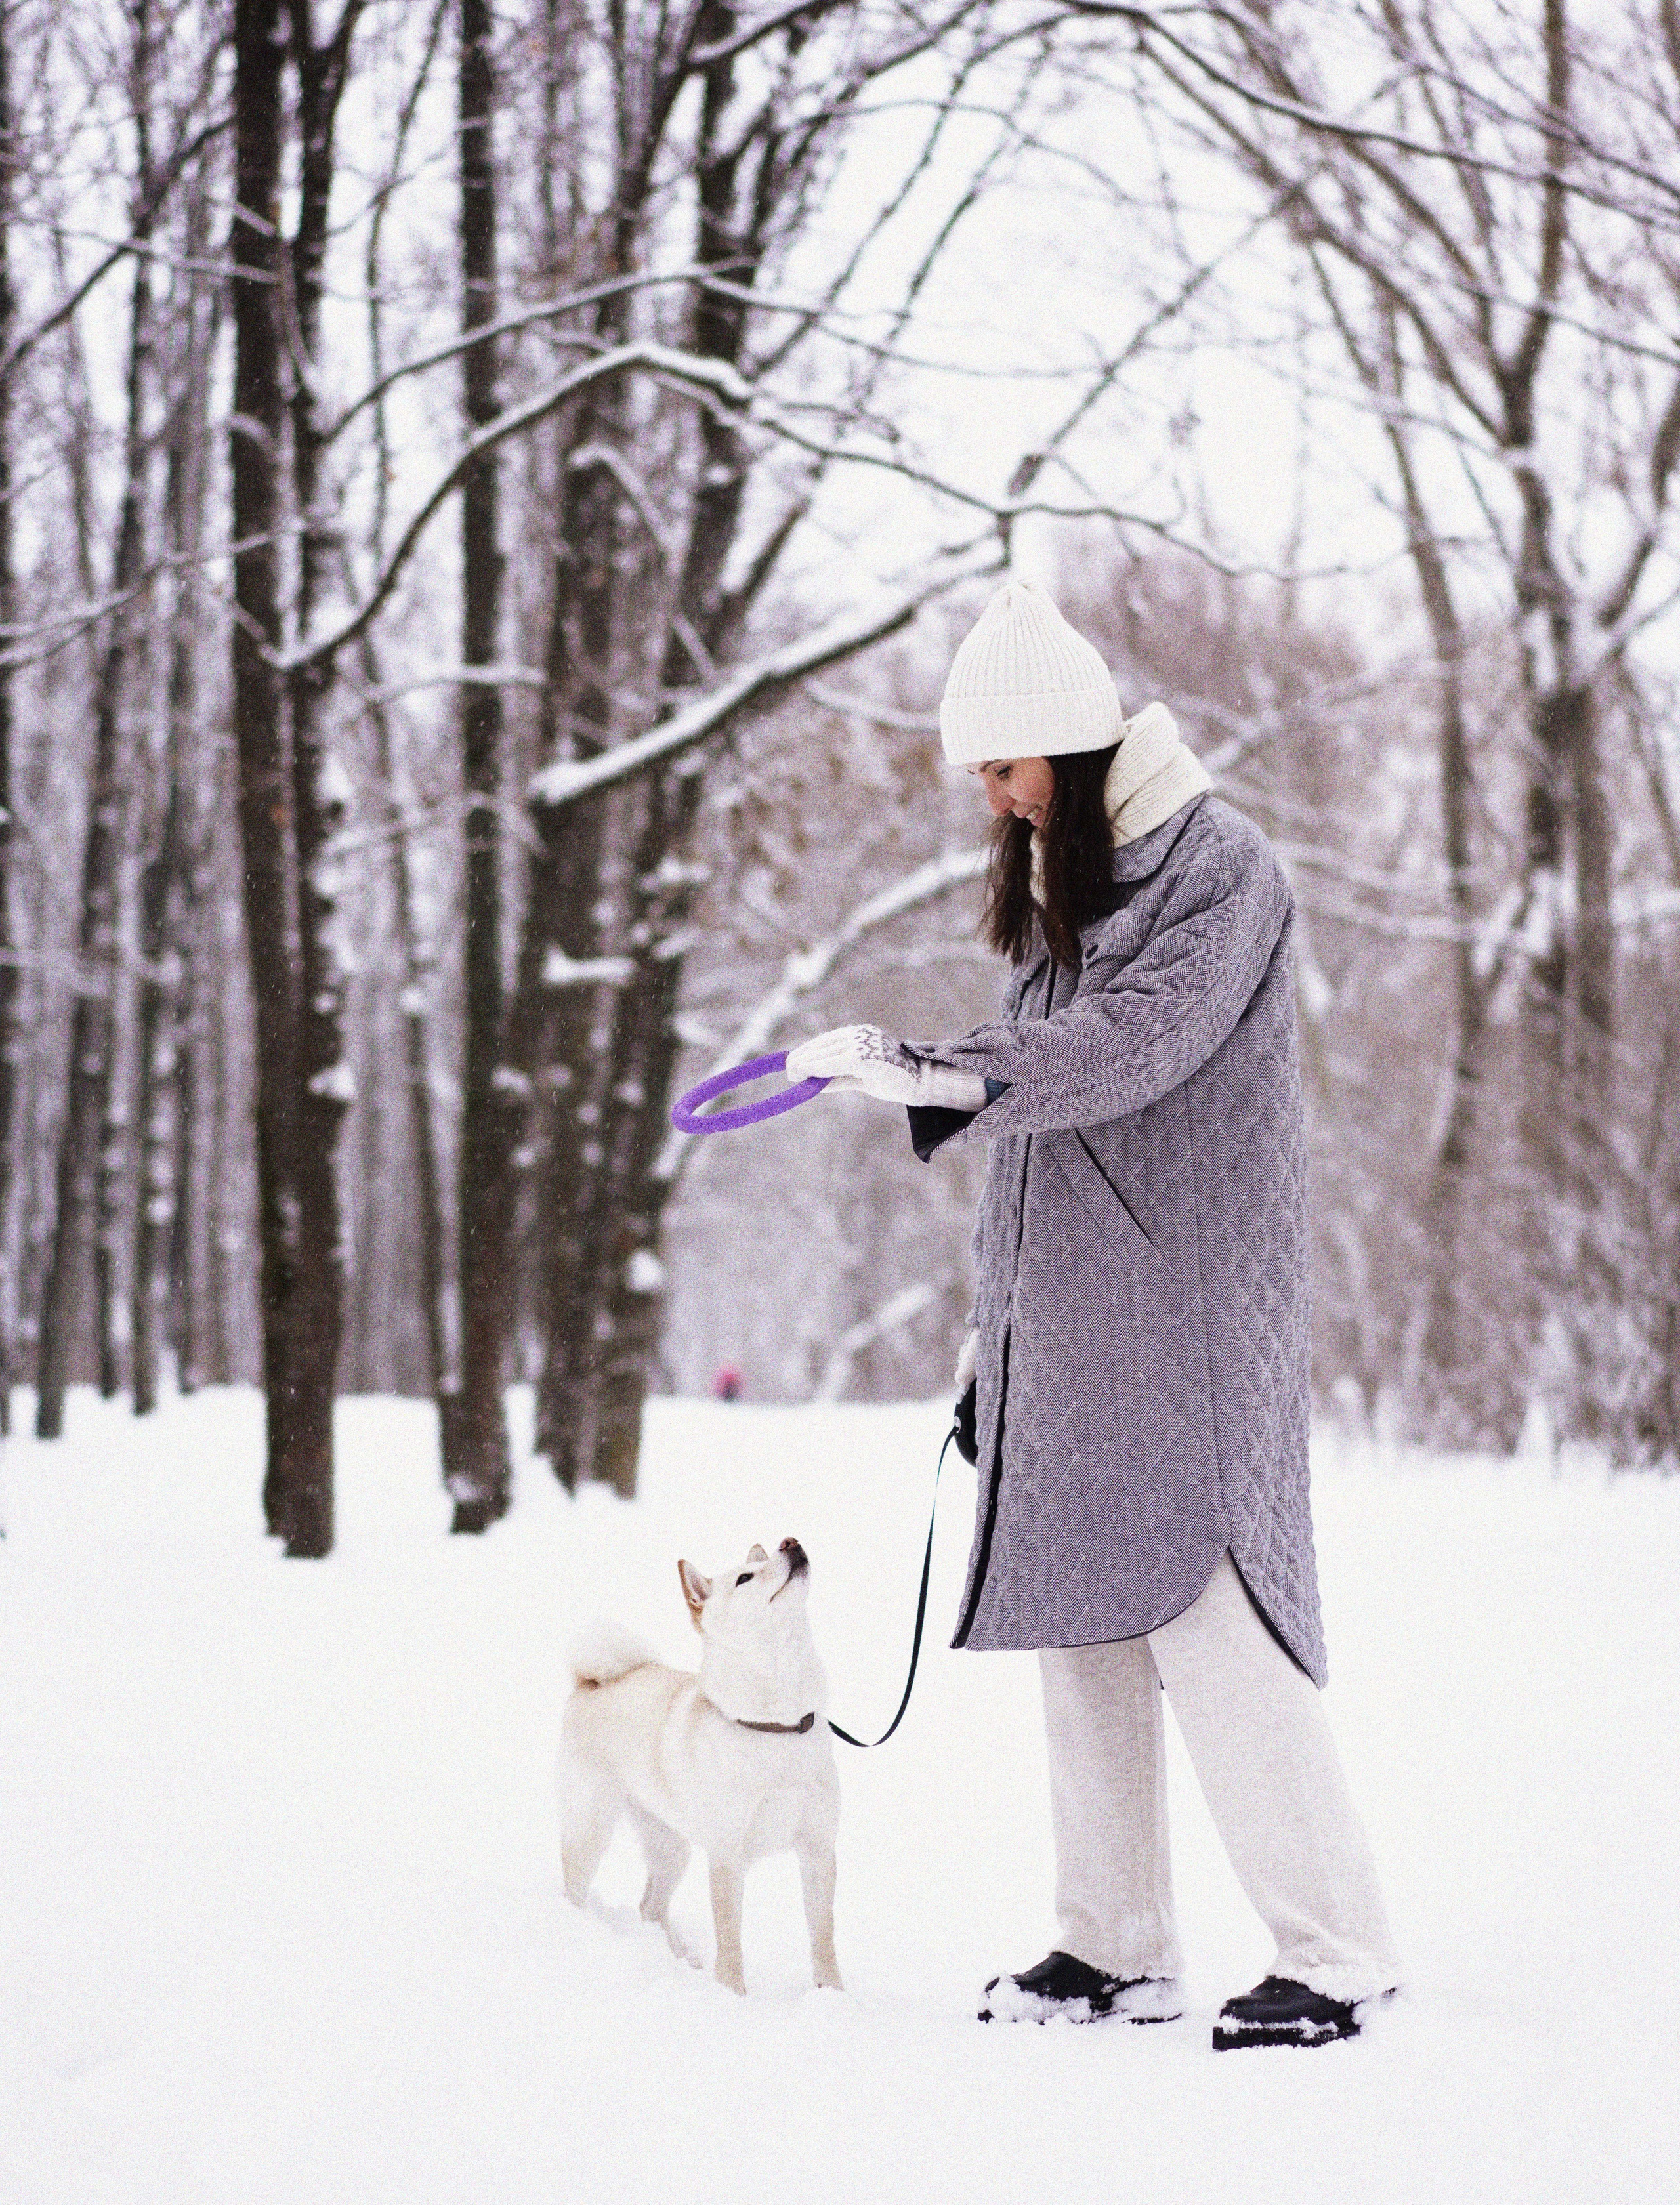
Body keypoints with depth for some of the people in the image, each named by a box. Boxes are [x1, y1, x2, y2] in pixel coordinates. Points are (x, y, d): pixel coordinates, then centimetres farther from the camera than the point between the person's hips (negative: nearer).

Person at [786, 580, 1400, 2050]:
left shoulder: (1220, 866, -7)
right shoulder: (1059, 878, 19)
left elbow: (1131, 1043, -21)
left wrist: (932, 1074, -30)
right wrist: (996, 1307, 18)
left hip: (1183, 1315, -8)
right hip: (1063, 1316, 8)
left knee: (1208, 1619, -12)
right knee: (1079, 1621, 7)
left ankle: (1338, 1956, -7)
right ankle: (1120, 1953, 13)